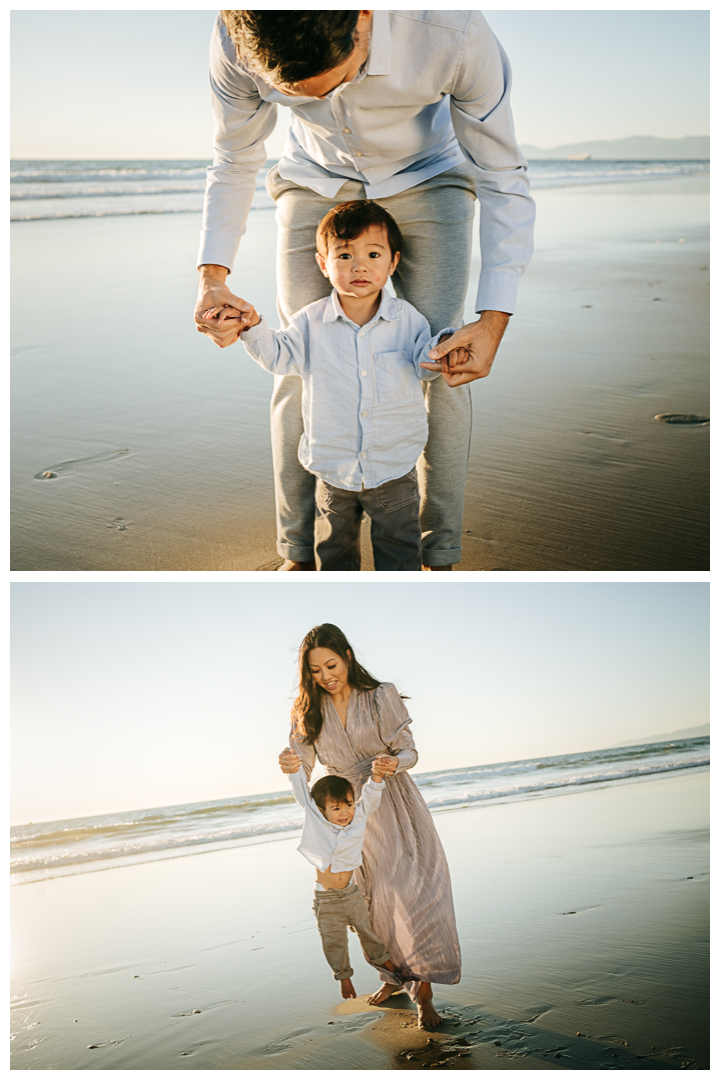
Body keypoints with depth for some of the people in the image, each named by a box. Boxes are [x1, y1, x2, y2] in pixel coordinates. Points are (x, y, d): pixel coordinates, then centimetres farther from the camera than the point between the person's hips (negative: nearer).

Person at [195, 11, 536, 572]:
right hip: (316, 186, 2)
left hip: (426, 184, -1)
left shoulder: (454, 29, -39)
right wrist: (212, 277, -26)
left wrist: (493, 320, -35)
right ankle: (300, 553, 6)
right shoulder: (238, 39, -31)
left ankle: (439, 557, 2)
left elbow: (504, 178, -26)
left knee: (439, 367, -12)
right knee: (300, 371, -7)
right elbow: (234, 163, -11)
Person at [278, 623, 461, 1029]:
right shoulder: (309, 710, 1)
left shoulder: (381, 696, -7)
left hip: (395, 807, -3)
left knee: (412, 889, -12)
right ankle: (394, 976, 24)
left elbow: (409, 752, -6)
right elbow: (303, 765, 0)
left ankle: (424, 989, -6)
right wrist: (290, 768, -24)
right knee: (373, 898, 5)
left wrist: (394, 763, -28)